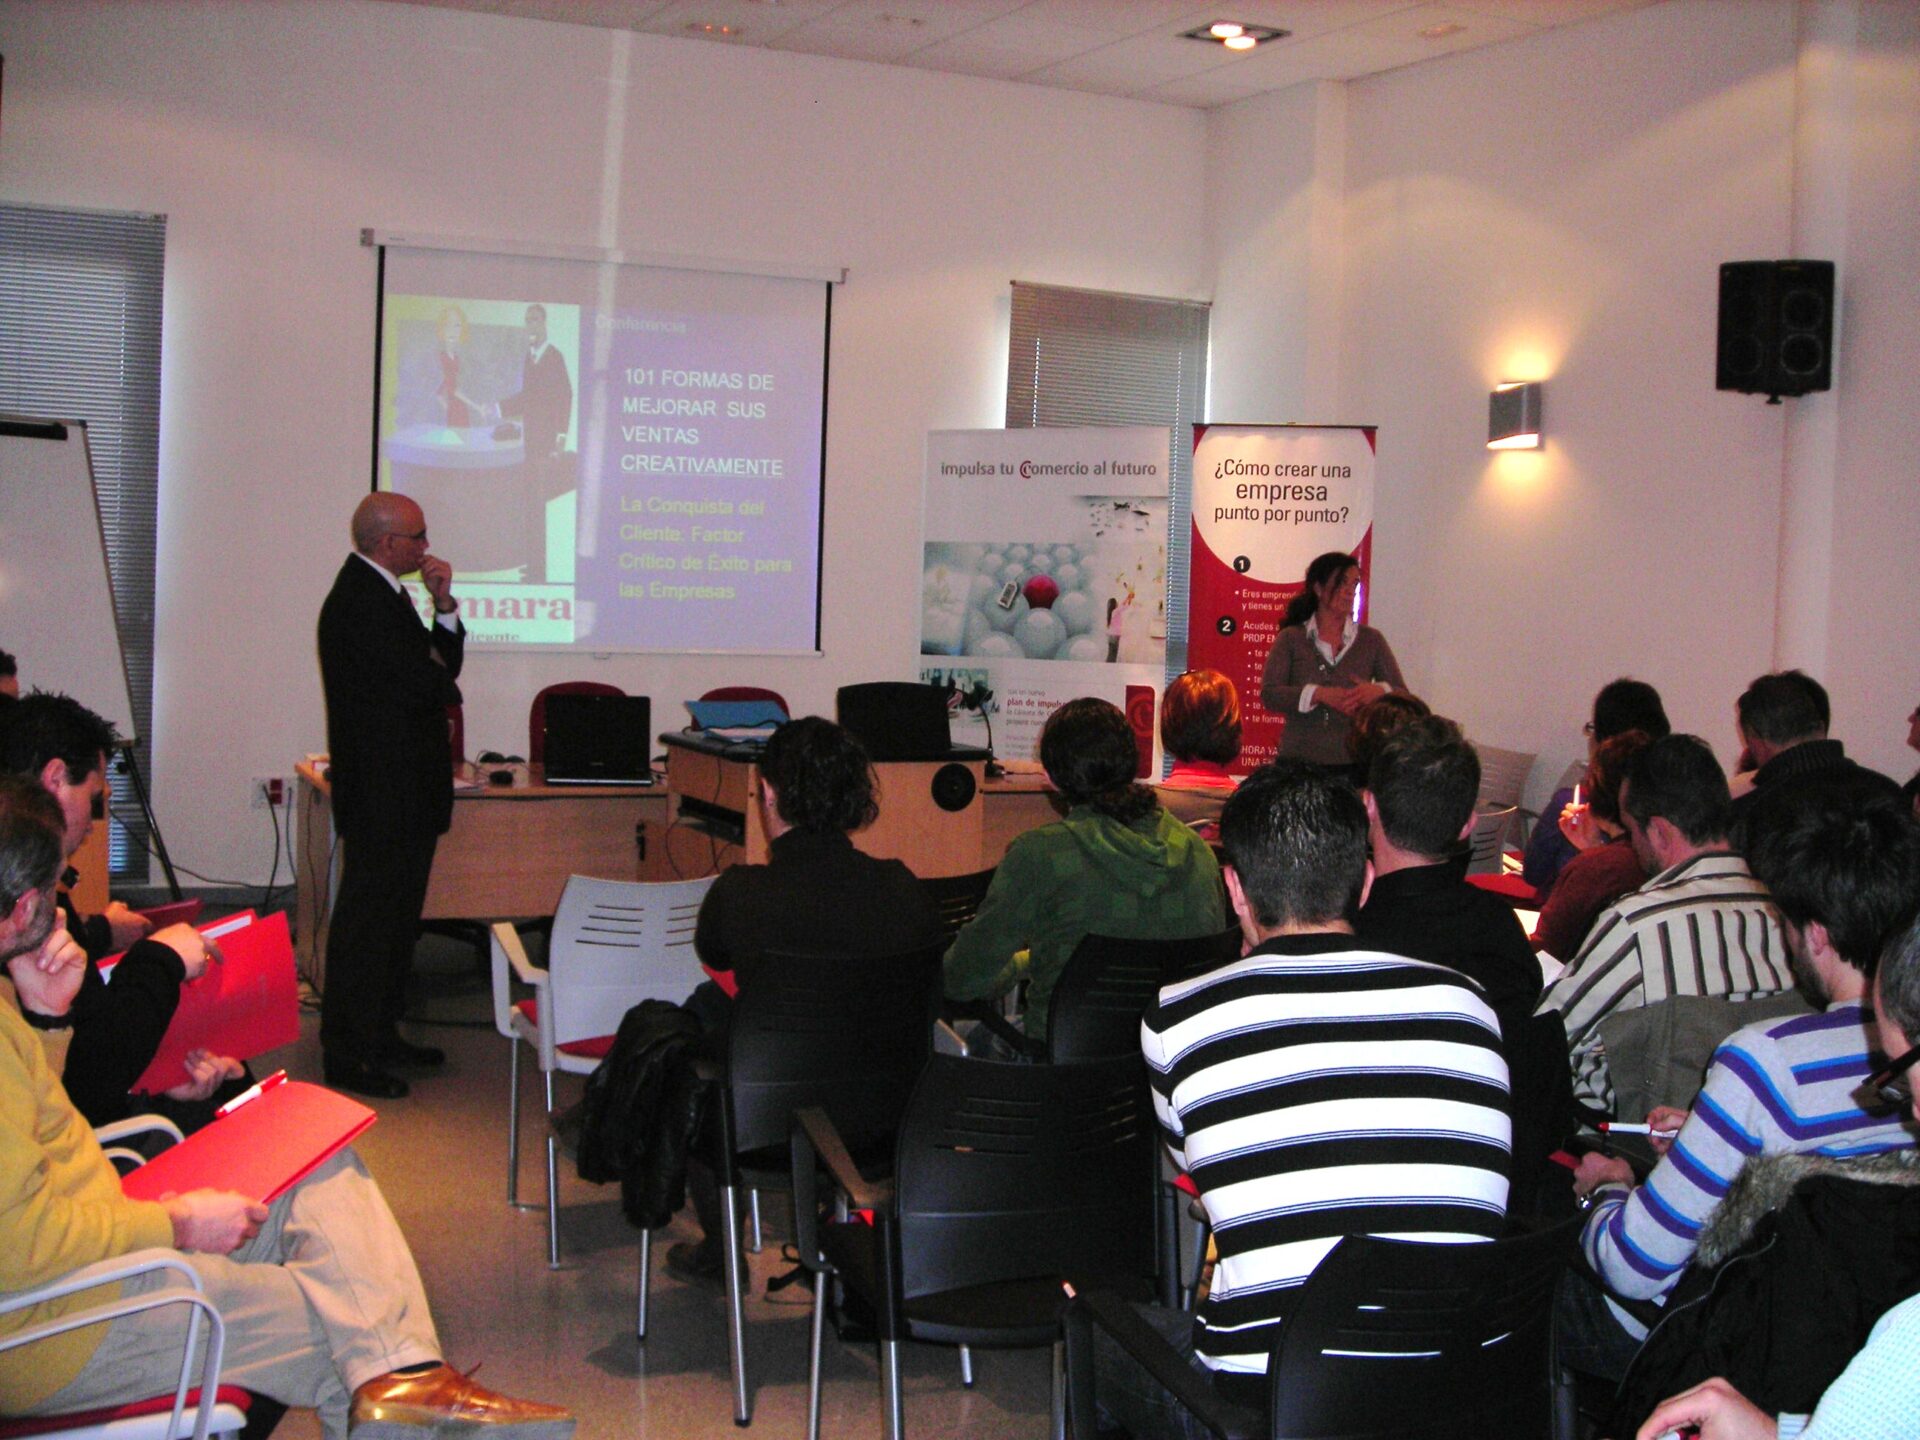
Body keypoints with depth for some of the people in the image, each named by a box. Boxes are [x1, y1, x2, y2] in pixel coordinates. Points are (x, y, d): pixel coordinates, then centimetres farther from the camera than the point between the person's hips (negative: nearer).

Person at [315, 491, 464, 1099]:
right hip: (382, 793, -10)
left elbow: (443, 664, 15)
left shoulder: (384, 593, 15)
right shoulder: (359, 601, -18)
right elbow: (424, 685, -23)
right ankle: (347, 1056, 3)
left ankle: (381, 1036, 27)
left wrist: (443, 606, 0)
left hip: (404, 794, 10)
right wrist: (442, 682, 0)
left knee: (397, 919, 17)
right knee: (367, 923, -4)